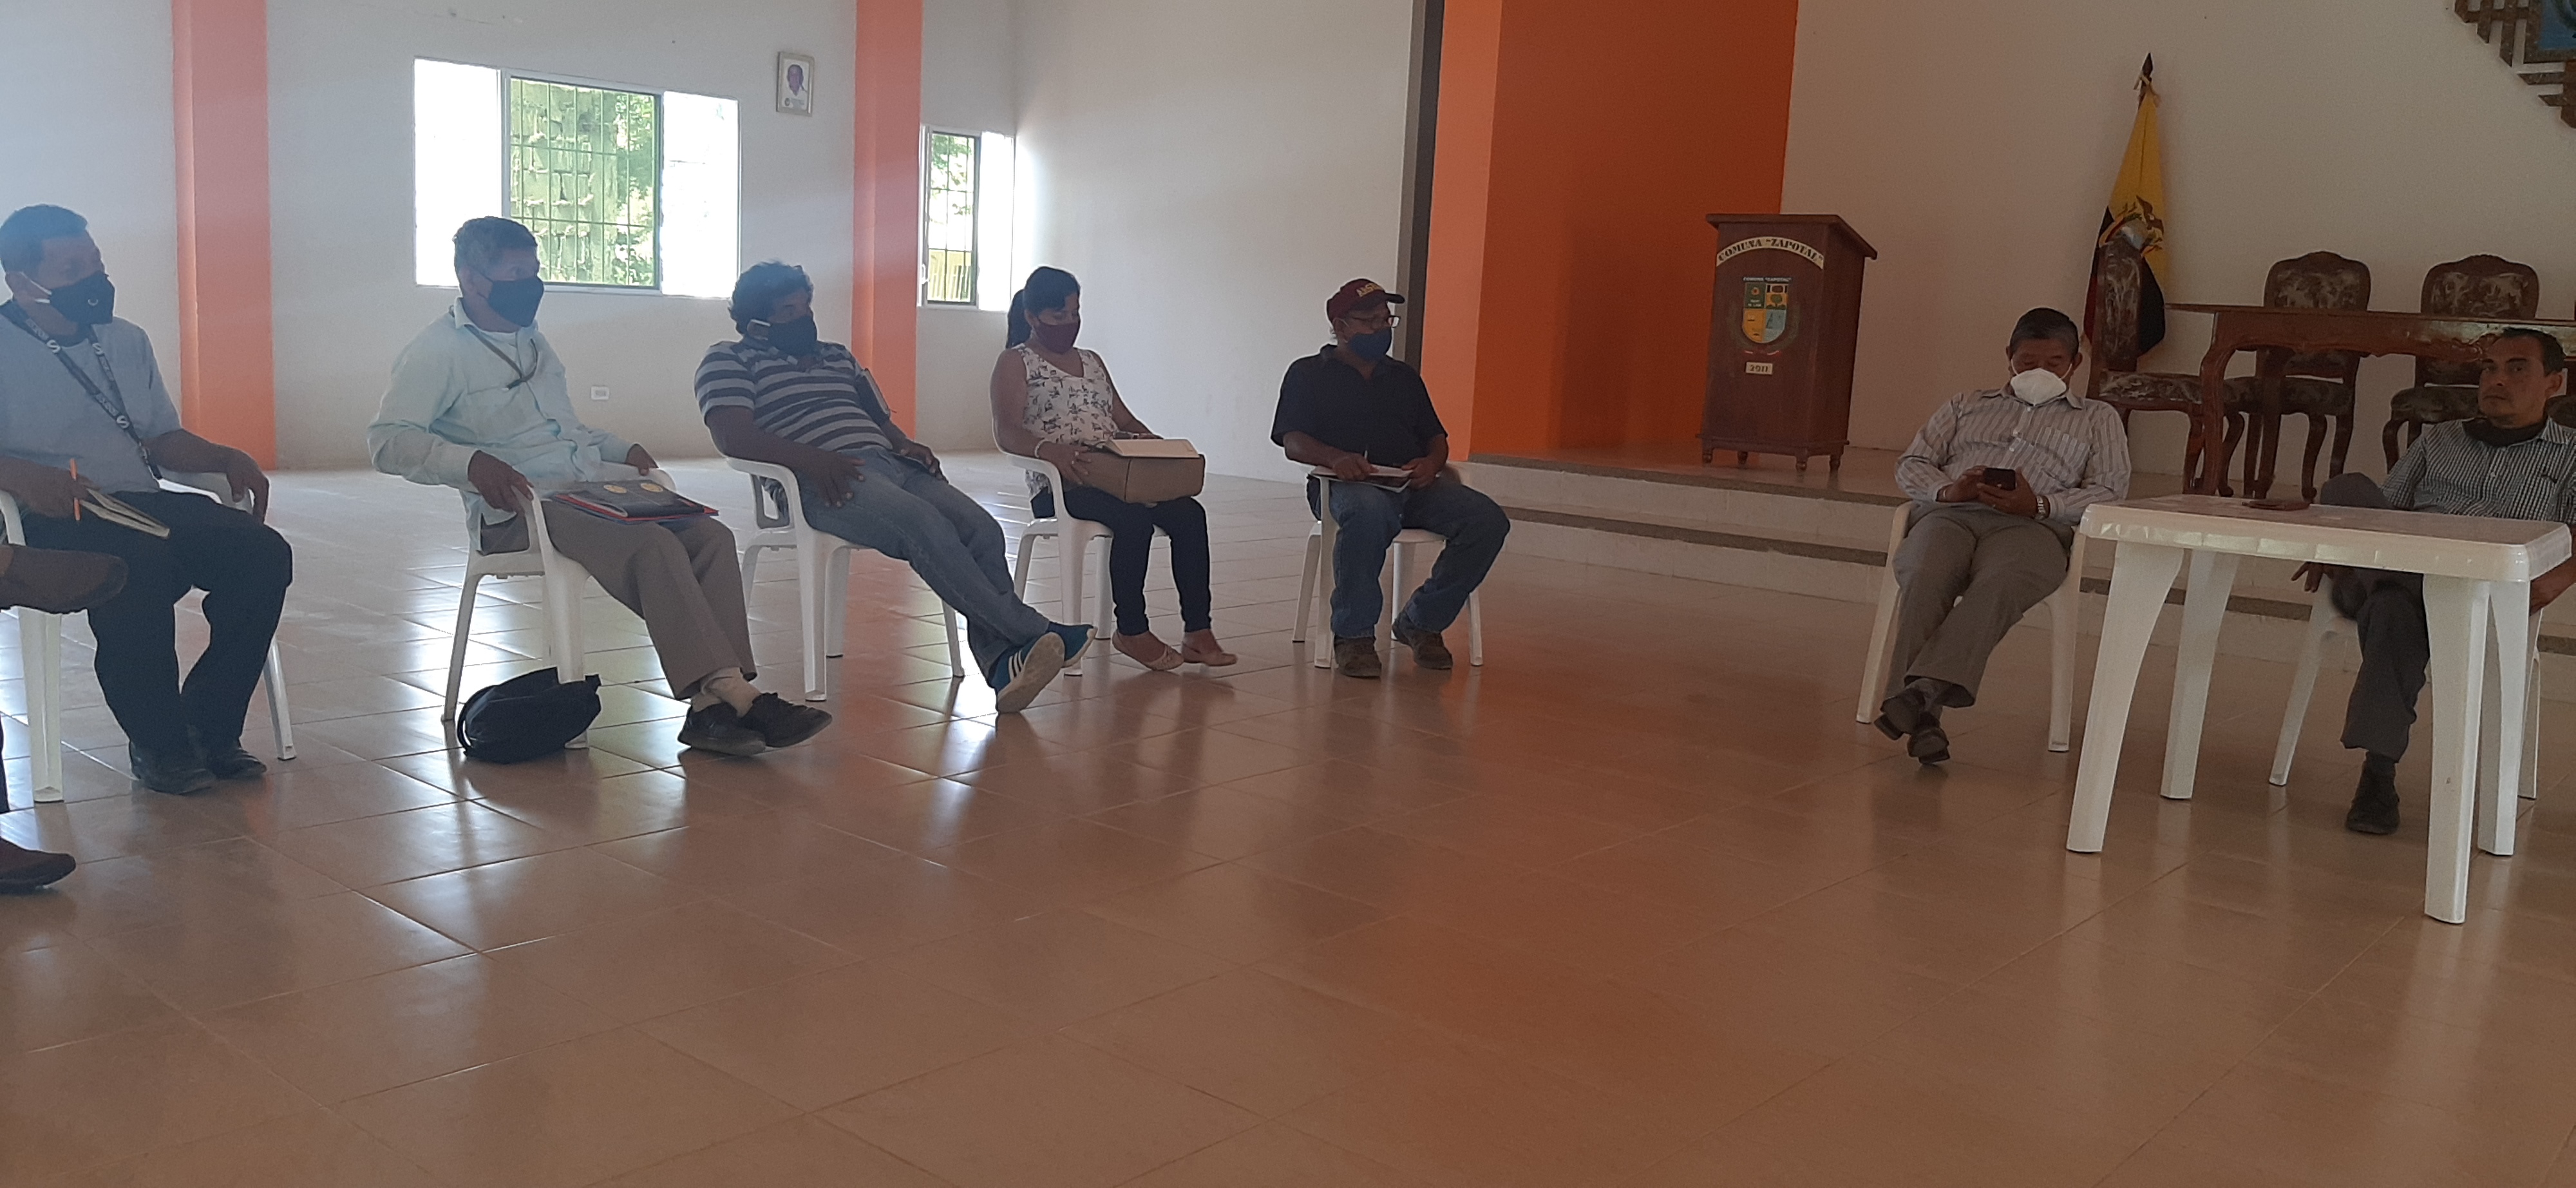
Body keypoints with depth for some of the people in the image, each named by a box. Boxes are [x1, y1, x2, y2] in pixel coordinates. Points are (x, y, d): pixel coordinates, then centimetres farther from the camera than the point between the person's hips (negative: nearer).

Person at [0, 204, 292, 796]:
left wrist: (227, 459, 5)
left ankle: (209, 726, -10)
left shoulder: (126, 341, 21)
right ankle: (156, 743, -19)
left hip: (145, 504, 6)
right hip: (56, 523, -6)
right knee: (140, 565, -38)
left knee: (263, 552, -20)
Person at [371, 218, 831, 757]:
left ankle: (714, 707, -28)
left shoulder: (532, 339, 23)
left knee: (710, 535, -18)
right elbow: (388, 440, -14)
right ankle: (735, 696, -31)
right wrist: (471, 462, -30)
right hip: (520, 509, -7)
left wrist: (624, 450, 14)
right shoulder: (438, 351, -2)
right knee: (653, 546, -32)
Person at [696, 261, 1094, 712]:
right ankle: (1035, 633, -32)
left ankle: (1003, 662, -35)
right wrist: (811, 459, -20)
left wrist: (904, 443, 7)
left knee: (981, 528, -21)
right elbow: (733, 436, -5)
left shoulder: (839, 356, 33)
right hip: (823, 484, -7)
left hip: (891, 463, 7)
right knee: (924, 524, -34)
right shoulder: (729, 360, 12)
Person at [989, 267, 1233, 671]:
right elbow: (1007, 432, -10)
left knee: (1189, 513, -21)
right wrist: (1050, 449, -31)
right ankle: (1132, 631, -19)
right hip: (1058, 486, -6)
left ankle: (1197, 633, -22)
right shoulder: (1015, 362, 5)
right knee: (1135, 518, -35)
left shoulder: (1092, 362, 25)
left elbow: (1124, 421, 22)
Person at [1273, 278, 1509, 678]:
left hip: (1413, 485, 5)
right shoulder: (1308, 374, 14)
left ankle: (1421, 622, -8)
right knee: (1370, 513, -43)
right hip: (1348, 485, -5)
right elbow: (1294, 442, 0)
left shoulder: (1405, 376, 28)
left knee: (1488, 521, -21)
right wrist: (1335, 458, -22)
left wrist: (1431, 462, -5)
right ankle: (1353, 635, -29)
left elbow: (1437, 438, 22)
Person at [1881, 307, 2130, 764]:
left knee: (1997, 586, -39)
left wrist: (2039, 504, -8)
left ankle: (1925, 688, -55)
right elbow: (1911, 464, 23)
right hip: (1949, 515, 1)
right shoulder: (1966, 405, 34)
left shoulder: (2098, 419, 27)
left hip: (2032, 525, -1)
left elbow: (2110, 492, 12)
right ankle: (1921, 716, -47)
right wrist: (1946, 490, -2)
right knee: (1924, 581, -36)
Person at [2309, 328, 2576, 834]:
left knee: (2395, 604, -41)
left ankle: (2379, 768, -40)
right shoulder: (2439, 440, 34)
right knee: (2346, 488, -30)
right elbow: (2384, 508, 25)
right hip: (2399, 567, 3)